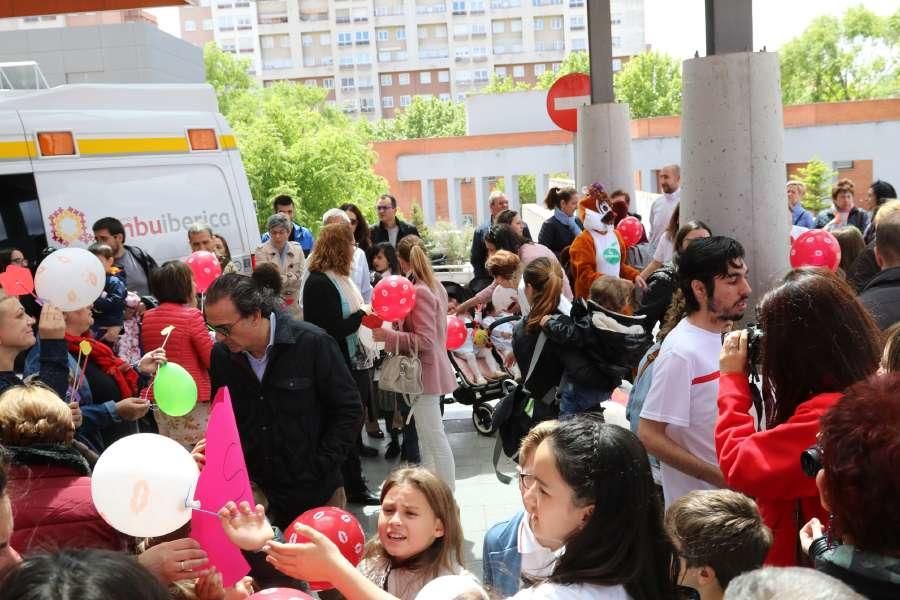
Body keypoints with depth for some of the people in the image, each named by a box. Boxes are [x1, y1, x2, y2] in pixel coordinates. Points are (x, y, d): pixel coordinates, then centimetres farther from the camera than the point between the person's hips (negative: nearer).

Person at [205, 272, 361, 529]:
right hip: (254, 493, 3)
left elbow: (348, 409, -7)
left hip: (316, 493, -3)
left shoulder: (313, 343, -15)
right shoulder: (221, 354, -3)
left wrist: (321, 468, -11)